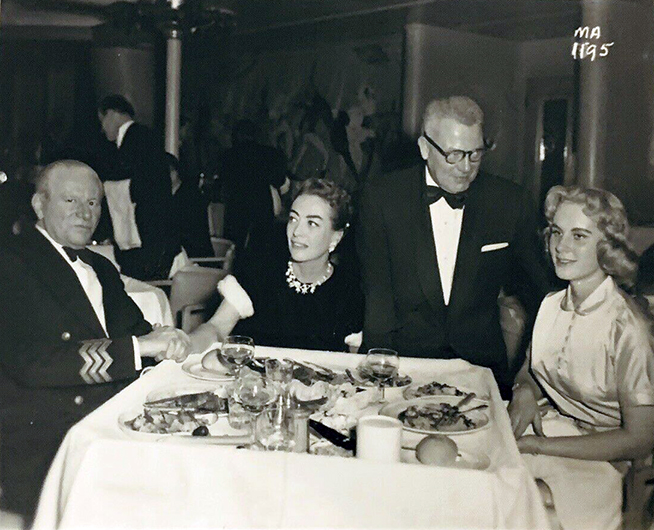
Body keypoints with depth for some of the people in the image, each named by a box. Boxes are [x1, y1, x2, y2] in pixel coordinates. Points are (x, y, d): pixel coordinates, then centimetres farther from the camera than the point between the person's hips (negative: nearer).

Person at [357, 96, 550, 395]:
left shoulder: (509, 202, 2)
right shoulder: (381, 196, -1)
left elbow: (533, 287, 14)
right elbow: (377, 293, -2)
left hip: (481, 363, 1)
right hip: (403, 362, 0)